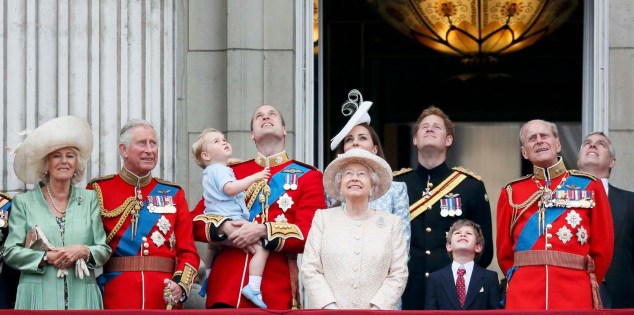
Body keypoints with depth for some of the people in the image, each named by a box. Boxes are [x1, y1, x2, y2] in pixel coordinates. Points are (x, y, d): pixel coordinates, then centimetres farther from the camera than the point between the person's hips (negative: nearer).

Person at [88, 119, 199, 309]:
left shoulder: (173, 194, 11)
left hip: (164, 299, 2)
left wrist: (181, 286, -11)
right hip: (115, 300, -2)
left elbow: (188, 251, 6)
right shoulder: (99, 191, 3)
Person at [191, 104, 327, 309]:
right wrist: (225, 227, -10)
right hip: (225, 289, 2)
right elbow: (195, 220, 12)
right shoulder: (231, 173, 17)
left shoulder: (308, 176, 9)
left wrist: (263, 231, -18)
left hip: (276, 294, -2)